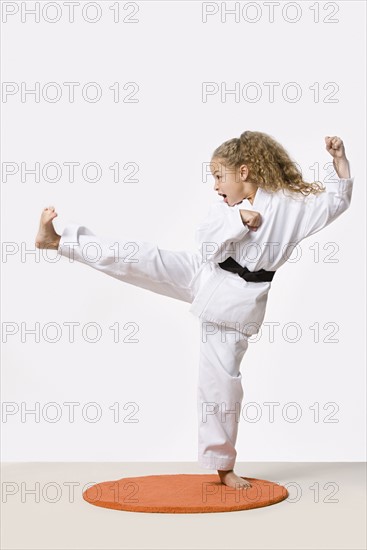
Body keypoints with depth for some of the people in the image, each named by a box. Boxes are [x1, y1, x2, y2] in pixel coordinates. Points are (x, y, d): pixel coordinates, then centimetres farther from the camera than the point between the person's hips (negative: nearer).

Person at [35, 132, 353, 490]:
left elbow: (337, 201, -4)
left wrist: (340, 159, -15)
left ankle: (222, 464, 17)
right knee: (138, 258, -12)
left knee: (223, 379, 1)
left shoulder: (290, 203, -5)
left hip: (236, 299, -3)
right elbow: (206, 243, -8)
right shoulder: (225, 207, 4)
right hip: (201, 275, 3)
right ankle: (58, 241, -4)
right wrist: (239, 218, -19)